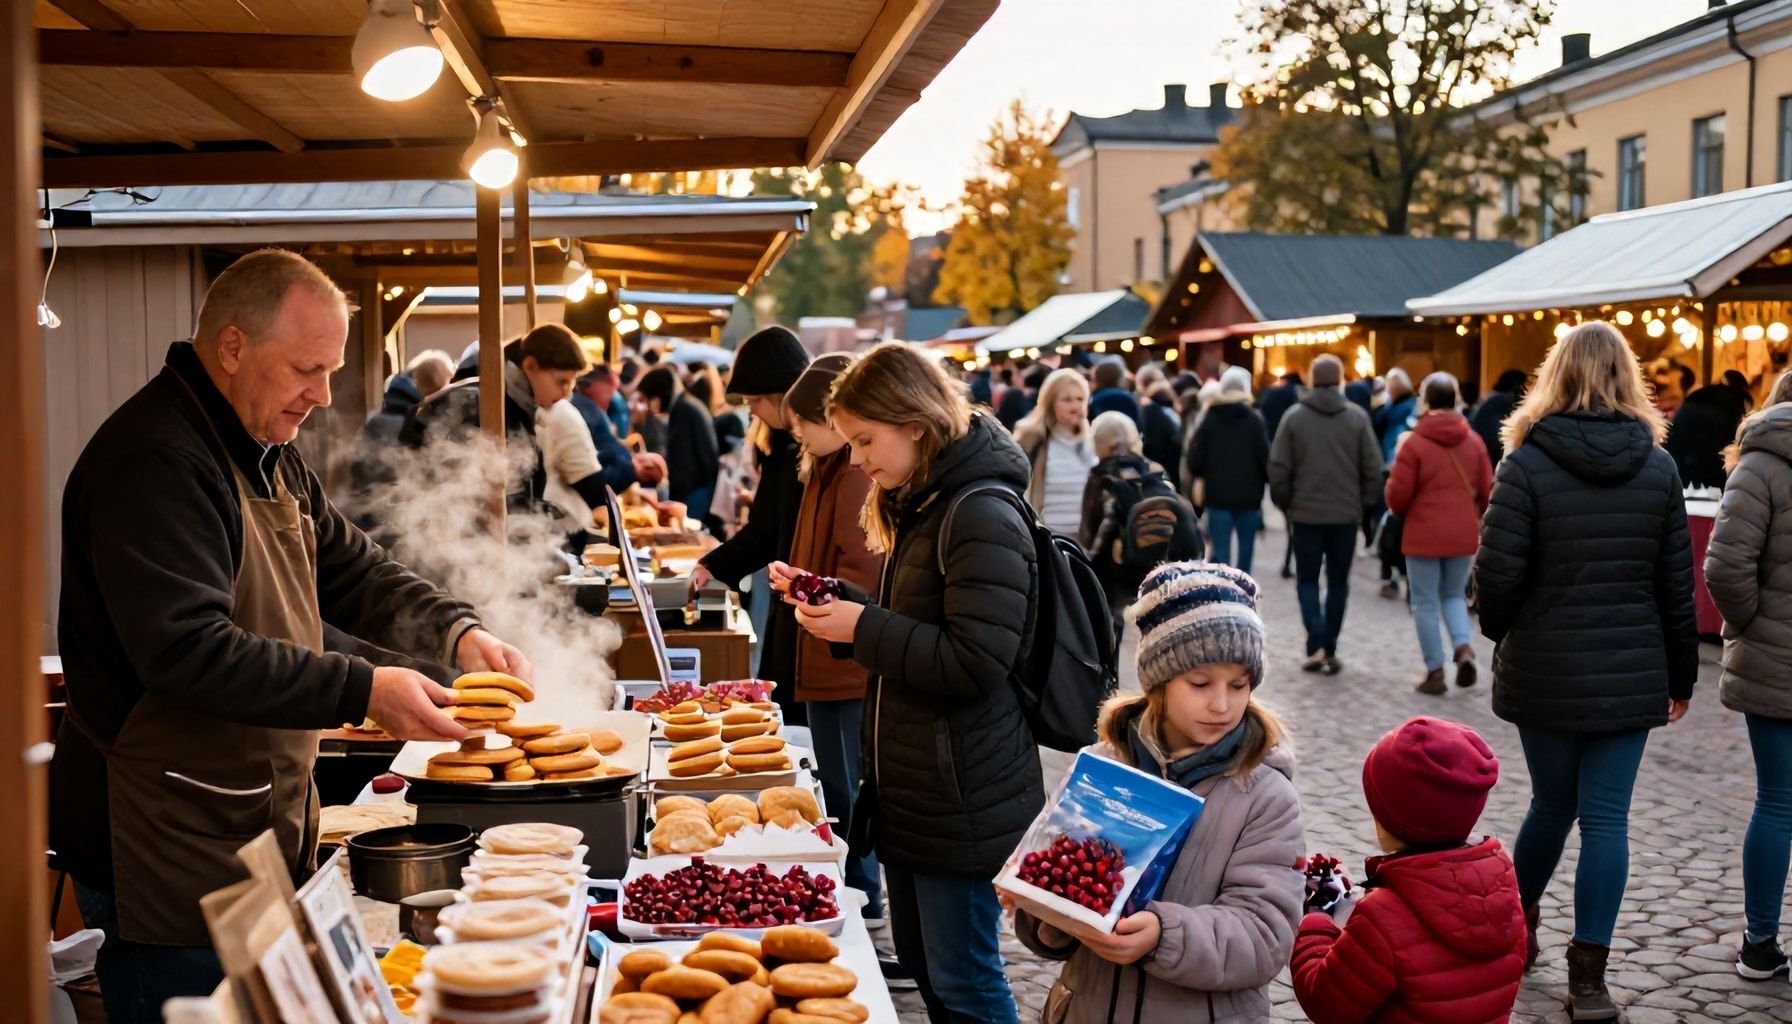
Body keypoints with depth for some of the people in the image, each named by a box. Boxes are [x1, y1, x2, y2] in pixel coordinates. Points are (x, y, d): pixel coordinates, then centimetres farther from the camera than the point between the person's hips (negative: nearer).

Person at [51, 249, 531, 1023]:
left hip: (260, 828, 10)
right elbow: (186, 652, -27)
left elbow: (350, 569, 17)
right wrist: (361, 691, -29)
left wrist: (457, 633, -1)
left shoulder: (269, 453, 14)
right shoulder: (152, 460, -20)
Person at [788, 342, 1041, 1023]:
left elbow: (976, 663, -24)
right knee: (920, 964, 18)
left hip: (964, 804, -10)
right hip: (908, 790, 10)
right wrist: (842, 607, 5)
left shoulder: (982, 515, -19)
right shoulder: (915, 506, 12)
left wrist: (864, 627, -18)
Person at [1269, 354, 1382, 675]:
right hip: (1346, 513, 1)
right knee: (1338, 581, 11)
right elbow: (1373, 467, -4)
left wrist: (1283, 502, 8)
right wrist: (1365, 502, 10)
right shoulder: (1357, 417, -4)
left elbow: (1279, 467, -6)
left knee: (1307, 580, 10)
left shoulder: (1294, 416, -6)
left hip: (1306, 512, -1)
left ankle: (1316, 644, -7)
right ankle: (1329, 650, 12)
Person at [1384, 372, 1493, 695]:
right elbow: (1487, 491, 4)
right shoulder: (1473, 441, 0)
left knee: (1426, 603, 7)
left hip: (1424, 535, -4)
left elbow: (1398, 494, -11)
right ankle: (1464, 647, -3)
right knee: (1454, 595, 20)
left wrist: (1401, 512, 12)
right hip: (1464, 535, 4)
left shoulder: (1414, 442, -12)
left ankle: (1435, 671, 9)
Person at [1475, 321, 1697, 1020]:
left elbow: (1496, 574, -11)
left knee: (1552, 803, 18)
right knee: (1606, 817, 4)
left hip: (1544, 672, -1)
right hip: (1630, 674, 1)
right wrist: (1681, 674, 14)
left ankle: (1516, 922, 35)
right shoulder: (1658, 466, 0)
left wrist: (1501, 633, 10)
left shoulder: (1527, 462, -9)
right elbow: (1676, 584, 4)